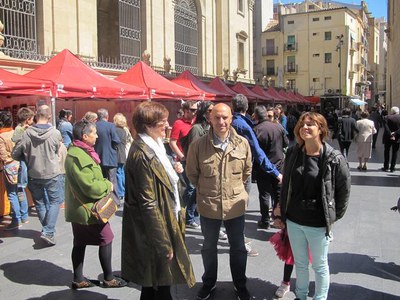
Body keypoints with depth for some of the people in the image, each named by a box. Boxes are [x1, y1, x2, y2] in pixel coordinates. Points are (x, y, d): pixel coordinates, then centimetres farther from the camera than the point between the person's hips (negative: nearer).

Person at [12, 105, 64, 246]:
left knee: (40, 202, 17)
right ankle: (48, 231, -2)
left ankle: (47, 230, 26)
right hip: (52, 173, -2)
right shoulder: (55, 133, -15)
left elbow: (15, 154, -5)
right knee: (54, 201, 10)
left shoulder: (27, 133, -13)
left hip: (33, 175, 2)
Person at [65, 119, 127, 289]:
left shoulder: (77, 152, 9)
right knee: (106, 239, 4)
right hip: (88, 209, -10)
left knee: (80, 242, 15)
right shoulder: (79, 156, -24)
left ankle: (78, 280, 24)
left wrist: (103, 183, 6)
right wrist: (107, 185, -10)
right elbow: (90, 187, -26)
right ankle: (108, 278, 16)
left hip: (78, 208, 10)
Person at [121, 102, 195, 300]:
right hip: (154, 230, -9)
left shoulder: (153, 147, 7)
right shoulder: (142, 155, -22)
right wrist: (164, 243, -21)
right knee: (160, 283, 6)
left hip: (163, 222, 9)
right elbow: (148, 204, -23)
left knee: (154, 283, 21)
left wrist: (173, 171, 4)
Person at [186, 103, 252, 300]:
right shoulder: (198, 145, -13)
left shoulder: (242, 143, -8)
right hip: (208, 206, -1)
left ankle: (240, 284, 39)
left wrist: (235, 188, 10)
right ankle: (209, 282, 41)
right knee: (209, 247, 19)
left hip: (235, 205, 1)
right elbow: (192, 173, 1)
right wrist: (205, 190, 7)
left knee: (238, 248, 17)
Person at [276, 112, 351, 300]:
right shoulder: (293, 154, 0)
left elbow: (344, 190, -6)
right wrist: (281, 214, 10)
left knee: (320, 265, 15)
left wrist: (333, 217, -2)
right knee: (300, 263, 21)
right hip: (293, 221, 4)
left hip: (318, 224, -4)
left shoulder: (334, 159, -14)